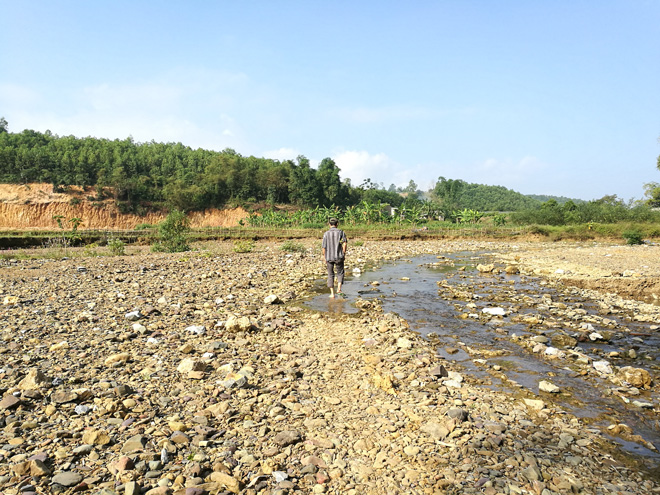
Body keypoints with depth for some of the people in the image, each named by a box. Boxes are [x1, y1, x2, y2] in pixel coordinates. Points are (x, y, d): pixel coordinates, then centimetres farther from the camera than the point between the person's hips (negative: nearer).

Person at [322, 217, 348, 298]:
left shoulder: (326, 233, -1)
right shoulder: (341, 232, 0)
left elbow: (324, 247, -2)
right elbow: (345, 243, -14)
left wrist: (324, 256, 12)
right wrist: (344, 254, -5)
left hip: (329, 257, 0)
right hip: (339, 257, 0)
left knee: (330, 275, 11)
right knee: (340, 273, 17)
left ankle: (332, 293, 9)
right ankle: (339, 289, -3)